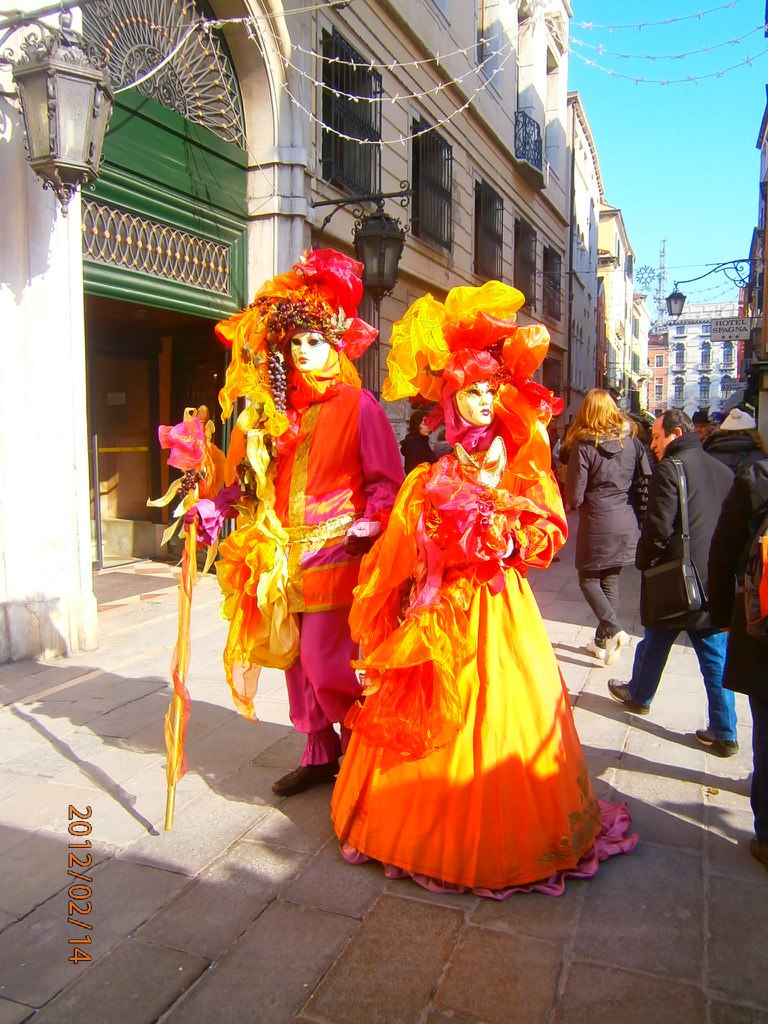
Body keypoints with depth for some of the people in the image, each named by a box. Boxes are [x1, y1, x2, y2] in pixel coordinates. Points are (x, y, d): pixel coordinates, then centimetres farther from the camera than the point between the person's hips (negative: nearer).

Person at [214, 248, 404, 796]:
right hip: (283, 554, 6)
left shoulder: (358, 406, -3)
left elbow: (387, 480, -5)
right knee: (296, 659, 11)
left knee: (326, 663, -8)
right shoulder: (276, 409, 13)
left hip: (334, 552, -6)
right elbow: (251, 477, 15)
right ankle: (320, 754, 27)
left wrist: (369, 524, -21)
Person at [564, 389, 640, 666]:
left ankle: (614, 630, -7)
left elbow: (574, 497, -11)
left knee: (588, 581, 12)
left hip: (597, 526, -5)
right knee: (611, 582, 15)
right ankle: (602, 642, 22)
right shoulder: (630, 441, 2)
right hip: (626, 525, 5)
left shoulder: (583, 447, -13)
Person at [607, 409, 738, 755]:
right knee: (716, 657, 10)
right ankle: (724, 733, 14)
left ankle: (639, 695, 39)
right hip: (716, 580, 5)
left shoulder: (669, 467, -14)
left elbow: (659, 525, -20)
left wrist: (643, 559, -4)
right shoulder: (722, 470, 7)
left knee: (655, 642, 17)